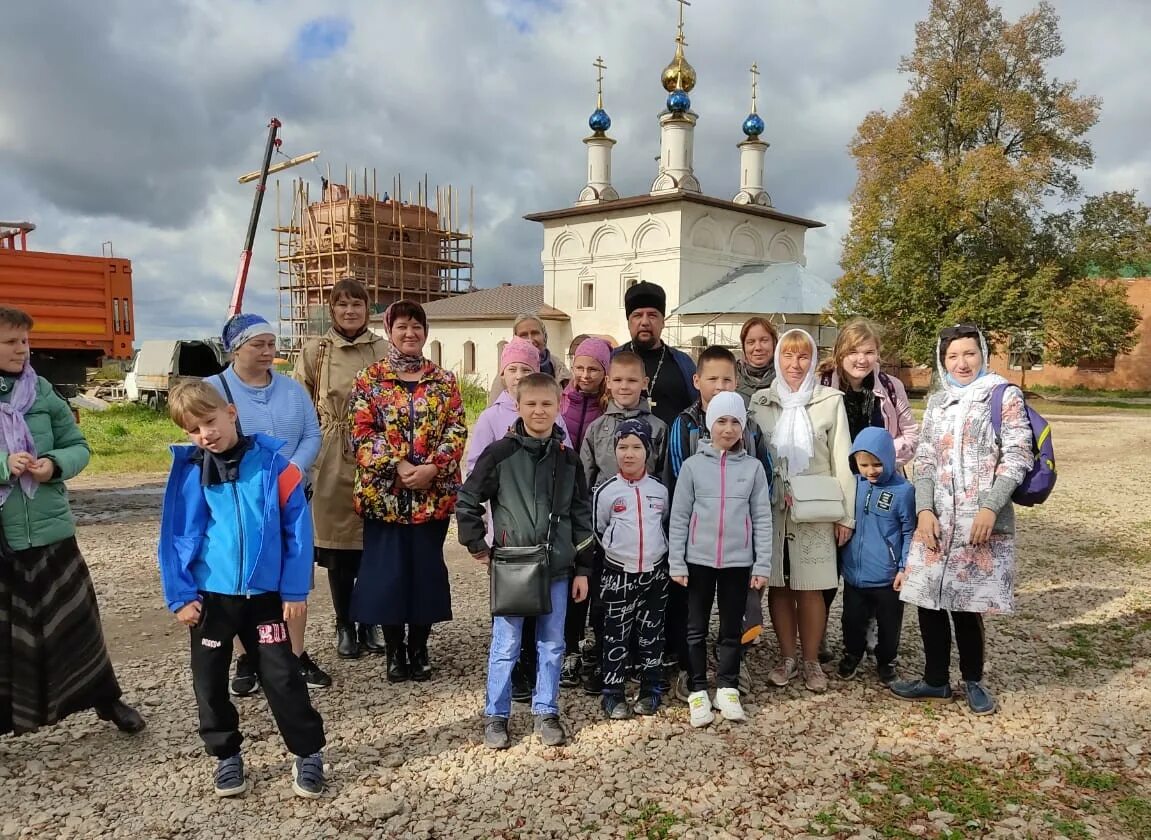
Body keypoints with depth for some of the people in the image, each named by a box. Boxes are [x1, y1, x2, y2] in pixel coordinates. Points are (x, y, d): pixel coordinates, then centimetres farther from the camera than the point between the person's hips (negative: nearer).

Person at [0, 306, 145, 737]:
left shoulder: (42, 391, 1)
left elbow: (79, 447, 6)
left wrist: (55, 464, -14)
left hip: (49, 529, 2)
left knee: (74, 619, 12)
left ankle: (107, 700, 27)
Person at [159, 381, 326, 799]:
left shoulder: (271, 462, -9)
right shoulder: (188, 471, -5)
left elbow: (297, 528, -6)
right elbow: (175, 537, -1)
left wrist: (295, 589, -7)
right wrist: (180, 595, -5)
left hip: (265, 593, -2)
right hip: (209, 594, 2)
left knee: (281, 675, 3)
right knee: (209, 679, 13)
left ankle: (308, 753, 18)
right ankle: (226, 755, 32)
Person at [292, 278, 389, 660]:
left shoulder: (384, 350, 4)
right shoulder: (313, 351, 4)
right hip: (331, 462, 0)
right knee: (337, 543, 6)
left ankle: (372, 623, 21)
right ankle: (345, 626, 20)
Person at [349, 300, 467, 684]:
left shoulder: (444, 380, 7)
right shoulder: (369, 379, 3)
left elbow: (457, 430, 1)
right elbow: (362, 433, -4)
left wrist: (432, 468, -14)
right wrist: (397, 465, -16)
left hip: (434, 493, 1)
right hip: (383, 491, -1)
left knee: (426, 567, 7)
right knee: (387, 569, 3)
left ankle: (419, 648, 21)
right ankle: (395, 650, 18)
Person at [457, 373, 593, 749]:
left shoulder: (567, 458, 4)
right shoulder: (501, 453, -5)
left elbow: (581, 515, 8)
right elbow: (467, 501, 1)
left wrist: (582, 569, 6)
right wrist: (478, 546, -2)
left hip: (557, 568, 3)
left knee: (552, 645, 11)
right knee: (505, 646, 6)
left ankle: (546, 712, 26)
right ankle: (495, 716, 20)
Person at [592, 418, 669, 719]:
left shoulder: (660, 490, 3)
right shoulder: (606, 491, -5)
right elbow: (596, 530, 5)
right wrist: (618, 548, 7)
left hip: (655, 572, 2)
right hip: (618, 574, -2)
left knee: (651, 634, 10)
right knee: (615, 636, 2)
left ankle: (651, 691, 22)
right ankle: (613, 694, 12)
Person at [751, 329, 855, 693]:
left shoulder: (831, 401, 0)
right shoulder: (761, 401, 6)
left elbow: (841, 460, 1)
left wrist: (846, 513, -1)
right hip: (771, 508, 2)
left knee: (810, 588, 2)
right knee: (778, 585, 7)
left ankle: (811, 661, 18)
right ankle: (787, 657, 21)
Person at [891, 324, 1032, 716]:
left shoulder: (1004, 396, 1)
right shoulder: (937, 401, 14)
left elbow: (1017, 456, -5)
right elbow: (924, 459, 12)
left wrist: (990, 508, -14)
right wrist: (924, 510, -1)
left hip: (982, 520, -4)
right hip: (937, 519, 4)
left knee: (965, 604, -1)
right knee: (928, 599, 5)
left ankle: (973, 680, 22)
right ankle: (936, 679, 23)